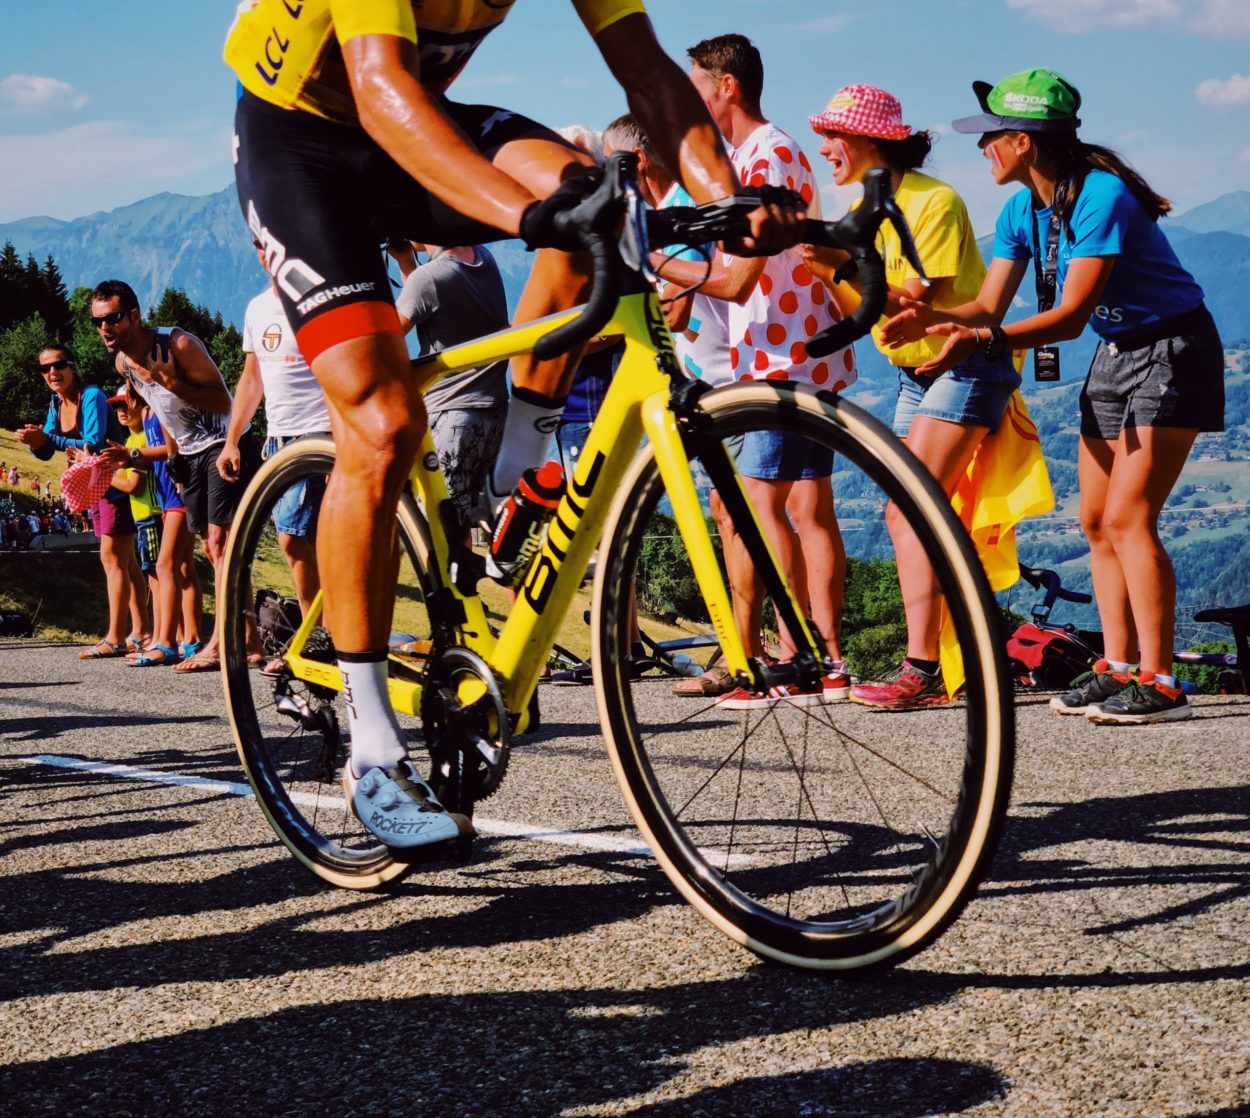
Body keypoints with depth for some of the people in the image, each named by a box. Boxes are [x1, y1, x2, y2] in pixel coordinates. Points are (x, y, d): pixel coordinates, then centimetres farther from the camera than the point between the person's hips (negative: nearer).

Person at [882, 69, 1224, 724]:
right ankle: (1119, 668, 14)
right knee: (1096, 521, 6)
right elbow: (989, 305, -2)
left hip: (1173, 350, -9)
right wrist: (933, 319, -22)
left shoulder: (1101, 196, -26)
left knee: (1127, 518, -15)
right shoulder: (1023, 210, 0)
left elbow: (1071, 315, -29)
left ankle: (1158, 683, -11)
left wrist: (981, 342, -38)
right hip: (1113, 354, 9)